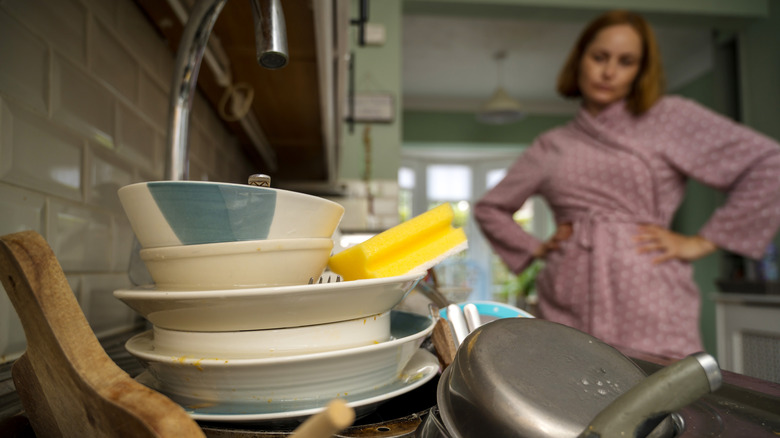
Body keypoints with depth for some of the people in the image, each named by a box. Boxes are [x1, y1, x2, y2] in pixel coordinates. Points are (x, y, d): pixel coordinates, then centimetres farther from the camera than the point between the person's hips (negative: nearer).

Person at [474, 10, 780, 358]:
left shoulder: (669, 118, 7)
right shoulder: (550, 147, 13)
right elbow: (489, 208, 21)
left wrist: (703, 242, -2)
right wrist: (534, 249, 8)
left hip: (649, 314, -1)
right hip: (569, 313, 2)